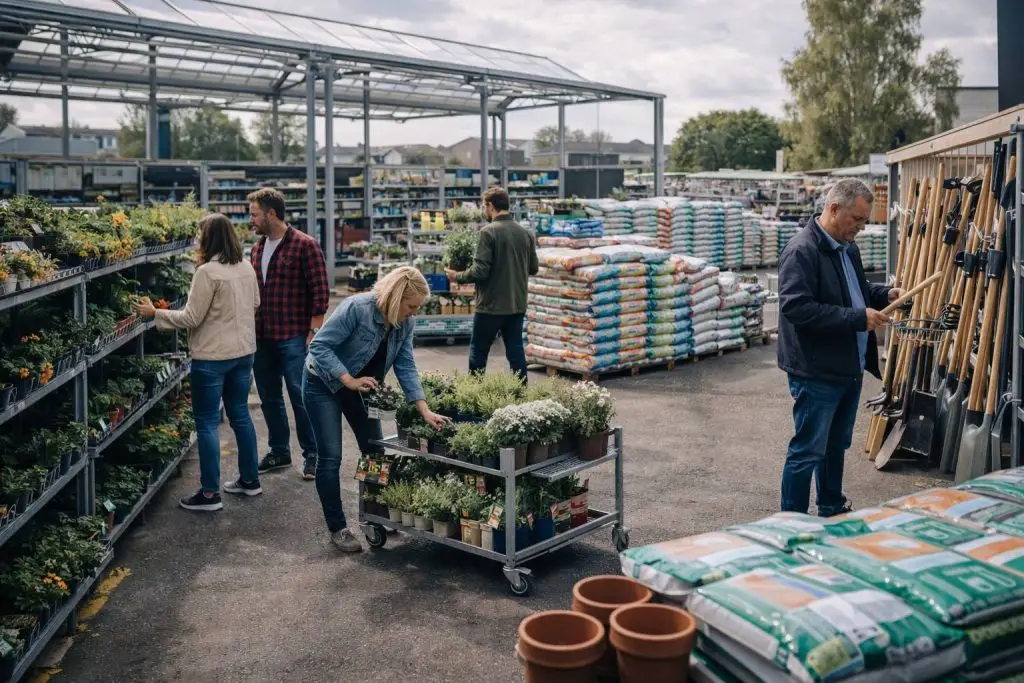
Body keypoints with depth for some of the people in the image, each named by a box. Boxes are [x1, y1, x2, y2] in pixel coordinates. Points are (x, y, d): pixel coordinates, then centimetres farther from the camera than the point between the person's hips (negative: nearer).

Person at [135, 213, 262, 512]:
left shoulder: (208, 272, -18)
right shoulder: (246, 267, 4)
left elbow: (191, 318, -17)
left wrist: (155, 313, -7)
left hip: (212, 358, -7)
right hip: (243, 352, 8)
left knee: (207, 423, 1)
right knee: (240, 414, 18)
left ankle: (210, 493, 7)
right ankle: (250, 480, 26)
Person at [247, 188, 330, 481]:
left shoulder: (304, 245, -9)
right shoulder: (258, 248, 12)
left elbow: (320, 292, -11)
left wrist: (313, 333, -15)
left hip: (293, 338, -7)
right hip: (261, 337, 7)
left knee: (301, 397, 0)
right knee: (269, 398, 14)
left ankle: (312, 455, 14)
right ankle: (279, 452, 29)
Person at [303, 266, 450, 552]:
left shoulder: (405, 323, -11)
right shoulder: (356, 308, -31)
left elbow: (406, 366, -9)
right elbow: (319, 346, -29)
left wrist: (425, 410, -17)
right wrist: (349, 380, -34)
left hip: (362, 388, 7)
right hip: (324, 385, -7)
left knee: (375, 452, 7)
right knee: (331, 457, -6)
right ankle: (337, 529, 5)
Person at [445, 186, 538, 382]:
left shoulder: (489, 232, -14)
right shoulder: (526, 233, 4)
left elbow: (480, 271, -18)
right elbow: (533, 268, 11)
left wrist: (457, 277, -2)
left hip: (491, 306, -5)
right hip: (518, 305, 6)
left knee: (478, 350, 8)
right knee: (516, 350, 11)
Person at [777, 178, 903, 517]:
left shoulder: (847, 247, 12)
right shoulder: (802, 250, -18)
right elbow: (796, 307, -27)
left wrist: (884, 294, 7)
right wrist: (858, 318, -26)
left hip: (848, 367, 10)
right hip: (816, 372, -10)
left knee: (837, 445, 21)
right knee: (807, 451, -2)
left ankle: (833, 510, 37)